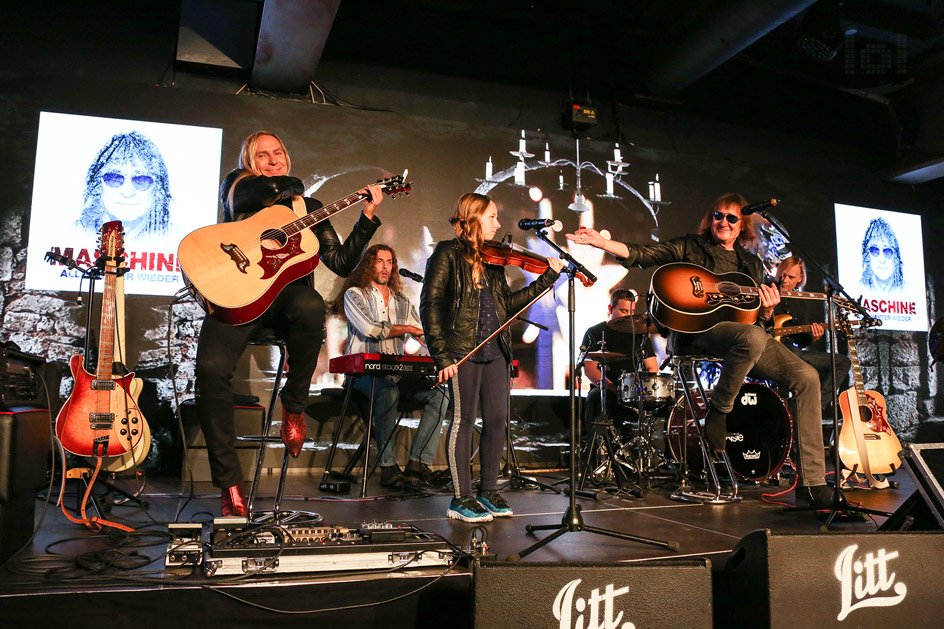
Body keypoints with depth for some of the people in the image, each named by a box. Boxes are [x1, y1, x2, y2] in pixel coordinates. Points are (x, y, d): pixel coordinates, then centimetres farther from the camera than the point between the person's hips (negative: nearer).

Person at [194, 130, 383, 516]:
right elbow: (265, 191, -11)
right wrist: (291, 185, 10)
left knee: (311, 305, -38)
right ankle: (229, 483, -14)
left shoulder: (308, 208, 20)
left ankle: (293, 406, -14)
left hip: (285, 294, 1)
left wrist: (367, 215, 7)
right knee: (211, 368, -27)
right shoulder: (236, 185, 16)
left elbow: (342, 264, 10)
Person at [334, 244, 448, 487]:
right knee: (388, 392, -37)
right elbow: (369, 329, -11)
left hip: (399, 373, 5)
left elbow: (423, 336, 16)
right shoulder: (354, 294, 7)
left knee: (438, 393, -20)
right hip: (365, 371, -5)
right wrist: (406, 329, 0)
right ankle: (387, 466, -31)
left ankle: (419, 462, -23)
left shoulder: (402, 301, 22)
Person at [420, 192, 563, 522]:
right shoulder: (448, 253, -4)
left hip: (495, 350, 7)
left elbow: (508, 304, 14)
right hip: (463, 350, -7)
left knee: (497, 419, 8)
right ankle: (462, 499, 10)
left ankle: (489, 491, 22)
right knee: (463, 419, 0)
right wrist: (441, 355, -16)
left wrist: (548, 278, 11)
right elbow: (430, 306, -10)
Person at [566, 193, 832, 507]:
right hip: (699, 330, -5)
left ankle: (812, 483, -11)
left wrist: (767, 308, -2)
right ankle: (717, 412, -14)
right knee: (753, 338, -39)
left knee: (806, 377, -13)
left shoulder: (751, 264, 25)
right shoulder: (691, 246, 13)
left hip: (749, 334, 6)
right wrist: (599, 241, -18)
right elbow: (642, 254, -2)